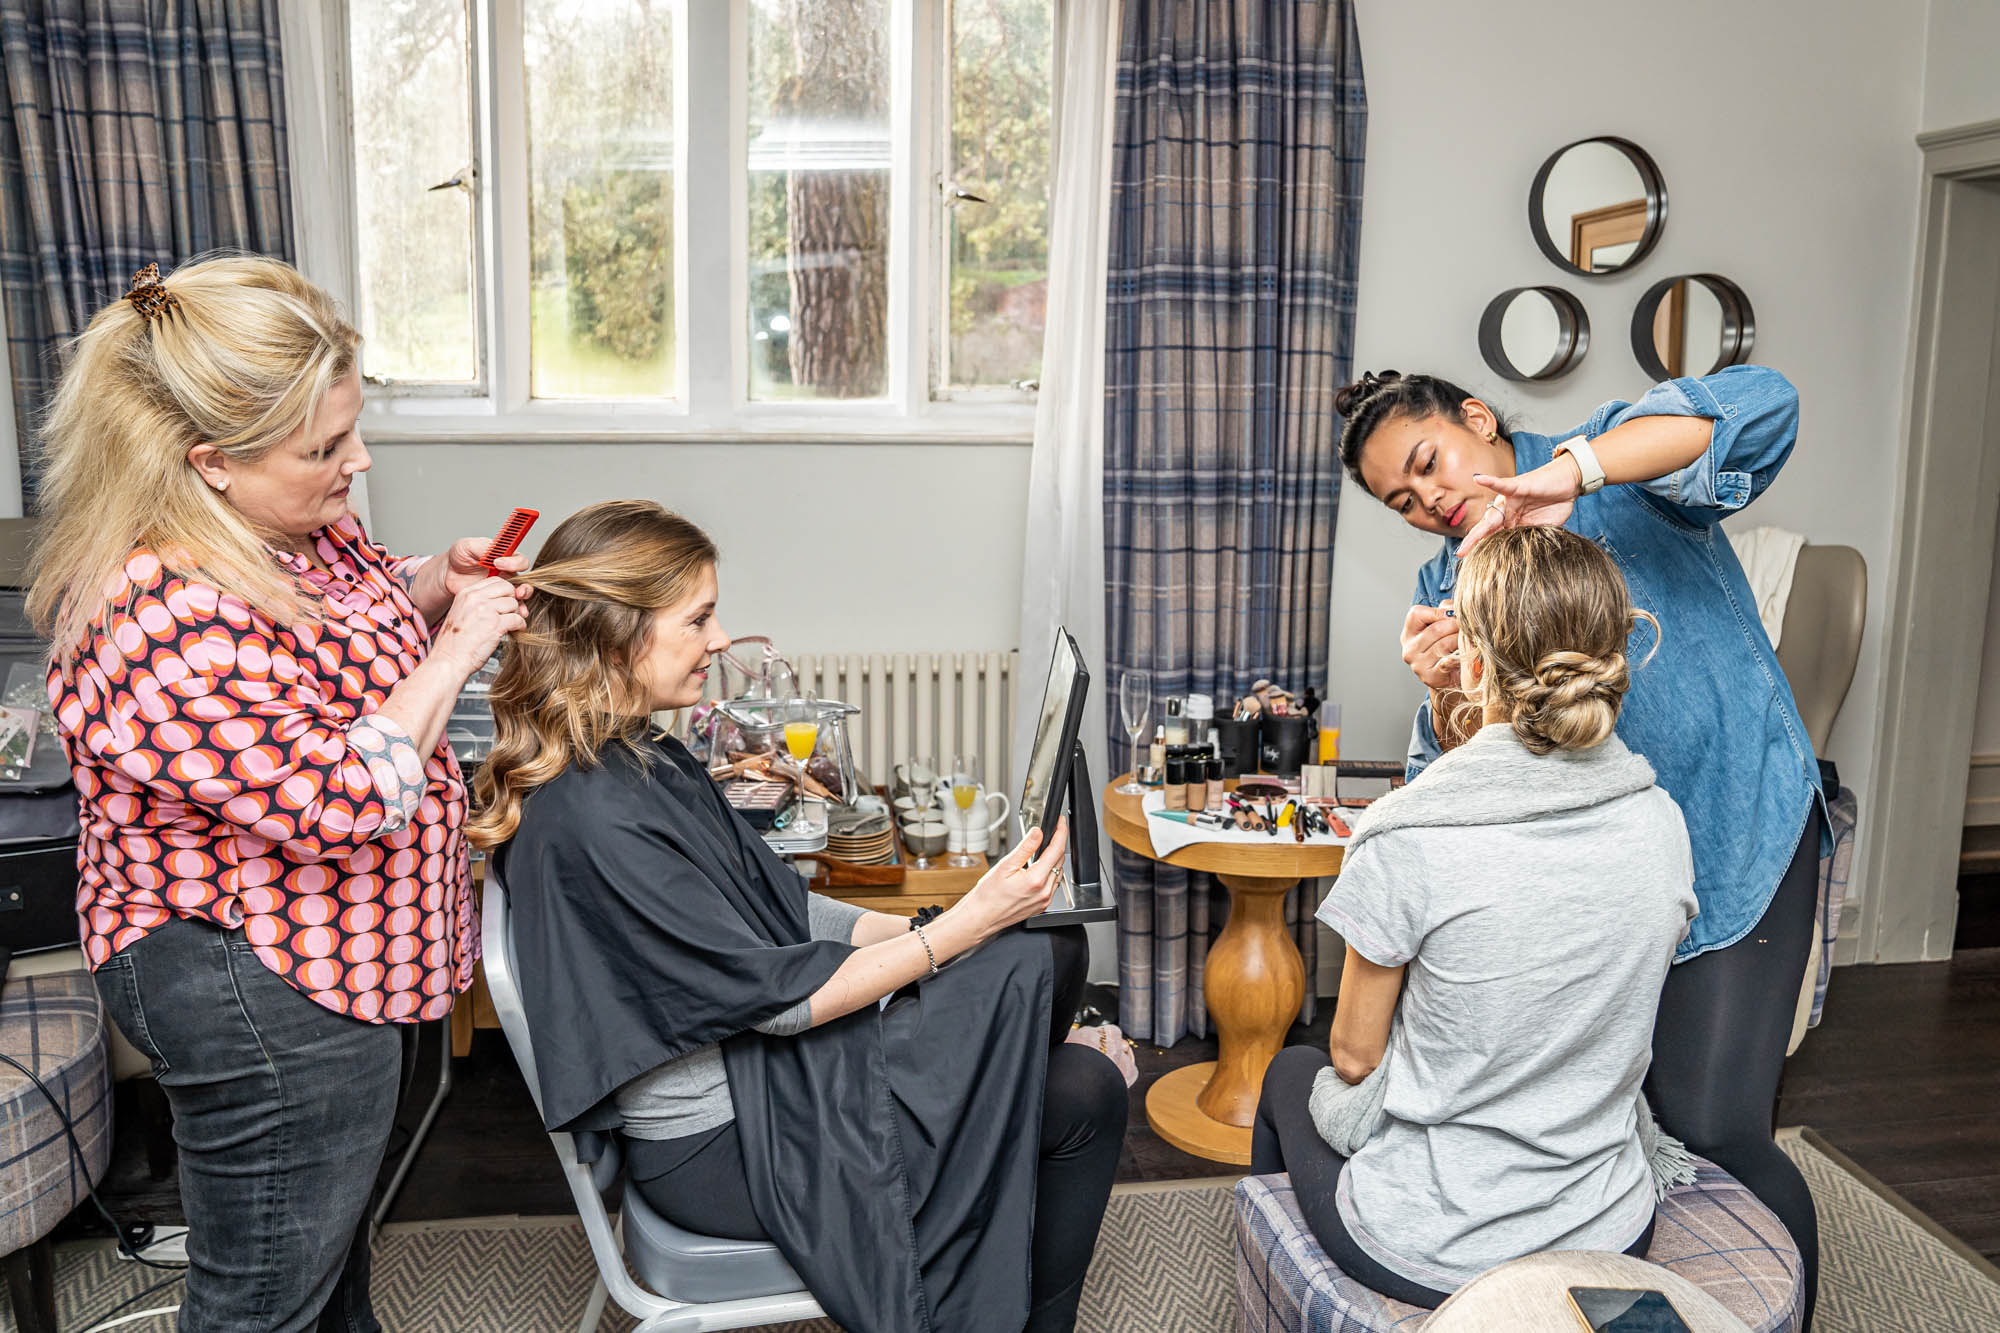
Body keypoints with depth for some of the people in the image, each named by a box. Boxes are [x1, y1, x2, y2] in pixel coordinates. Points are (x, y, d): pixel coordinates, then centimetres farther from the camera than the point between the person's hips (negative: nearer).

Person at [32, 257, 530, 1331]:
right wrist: (453, 650, -23)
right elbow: (341, 804, -31)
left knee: (337, 1211, 32)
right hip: (258, 996, -10)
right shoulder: (158, 629, -32)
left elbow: (357, 609, 17)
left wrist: (435, 581, -3)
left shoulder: (297, 523, -4)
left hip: (335, 951, 10)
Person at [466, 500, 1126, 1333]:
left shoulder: (648, 759, 6)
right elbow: (775, 994, -22)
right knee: (1086, 1096, -9)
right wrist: (964, 927, -19)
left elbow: (786, 910, 11)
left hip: (763, 1069, 9)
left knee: (1052, 947, 1)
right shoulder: (595, 816, -25)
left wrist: (922, 925, 1)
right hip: (720, 1148, -9)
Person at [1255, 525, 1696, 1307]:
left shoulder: (1404, 838, -25)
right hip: (1609, 1236, 5)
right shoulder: (1661, 822, -9)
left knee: (1291, 1072, 27)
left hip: (1429, 1257, -4)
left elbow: (1355, 1054, -11)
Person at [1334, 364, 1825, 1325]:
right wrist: (1443, 698, -24)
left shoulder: (1617, 464, -6)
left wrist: (1571, 468, -37)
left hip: (1739, 832, -5)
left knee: (1708, 1124, -10)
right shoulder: (1446, 588, 6)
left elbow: (1762, 406, -27)